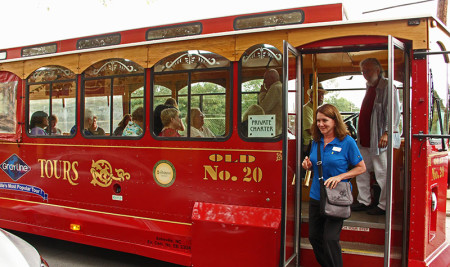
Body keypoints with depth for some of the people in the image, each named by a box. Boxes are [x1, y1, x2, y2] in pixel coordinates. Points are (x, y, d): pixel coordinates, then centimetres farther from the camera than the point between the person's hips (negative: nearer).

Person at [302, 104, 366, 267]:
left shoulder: (347, 141, -9)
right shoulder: (316, 141, 6)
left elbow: (361, 168, -4)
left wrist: (340, 177, -17)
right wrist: (308, 165, -4)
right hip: (316, 197, 6)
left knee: (330, 238, -9)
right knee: (314, 237, 11)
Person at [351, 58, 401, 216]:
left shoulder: (388, 88, -8)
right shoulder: (370, 88, 19)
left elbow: (394, 112, -16)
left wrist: (387, 132, -25)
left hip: (379, 140, -9)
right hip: (365, 140, 9)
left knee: (382, 173, -2)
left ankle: (383, 206, 8)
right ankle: (364, 201, 22)